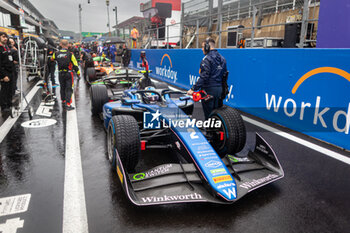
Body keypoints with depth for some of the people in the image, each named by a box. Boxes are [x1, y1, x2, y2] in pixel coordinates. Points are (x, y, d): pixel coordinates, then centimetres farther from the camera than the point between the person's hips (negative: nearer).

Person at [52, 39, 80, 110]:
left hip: (61, 73, 4)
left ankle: (63, 101, 35)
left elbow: (52, 59, 19)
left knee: (62, 88, 20)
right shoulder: (70, 54, -11)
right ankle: (68, 104, -9)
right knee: (69, 89, -2)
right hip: (69, 73, -4)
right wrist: (78, 73, -1)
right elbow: (75, 65, -10)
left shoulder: (56, 54, 0)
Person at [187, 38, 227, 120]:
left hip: (209, 89, -8)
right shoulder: (222, 58, 12)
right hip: (219, 89, 8)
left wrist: (193, 89, -20)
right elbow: (224, 75, 14)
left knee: (208, 114, 0)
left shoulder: (207, 59, -13)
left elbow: (203, 77, -21)